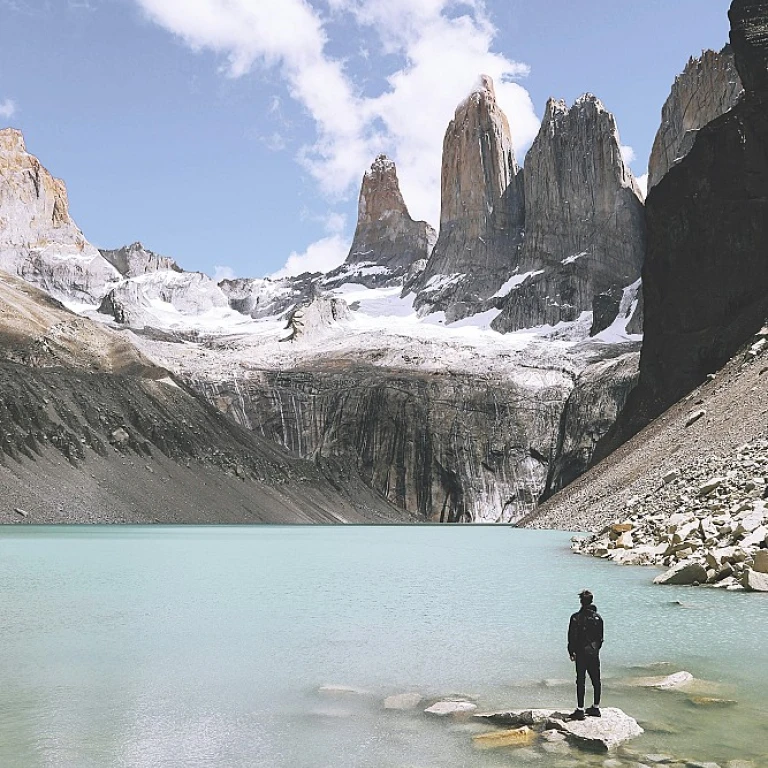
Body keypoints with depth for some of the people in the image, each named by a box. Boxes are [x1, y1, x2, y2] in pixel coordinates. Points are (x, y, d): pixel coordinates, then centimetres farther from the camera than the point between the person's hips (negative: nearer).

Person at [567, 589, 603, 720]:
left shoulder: (576, 617, -12)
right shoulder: (597, 617, 3)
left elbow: (572, 636, -10)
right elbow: (601, 637, 9)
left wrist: (571, 652, 0)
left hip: (581, 654, -5)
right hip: (594, 654, 5)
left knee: (581, 681, -2)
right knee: (596, 680, 13)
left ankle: (580, 710, -2)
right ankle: (596, 707, 22)